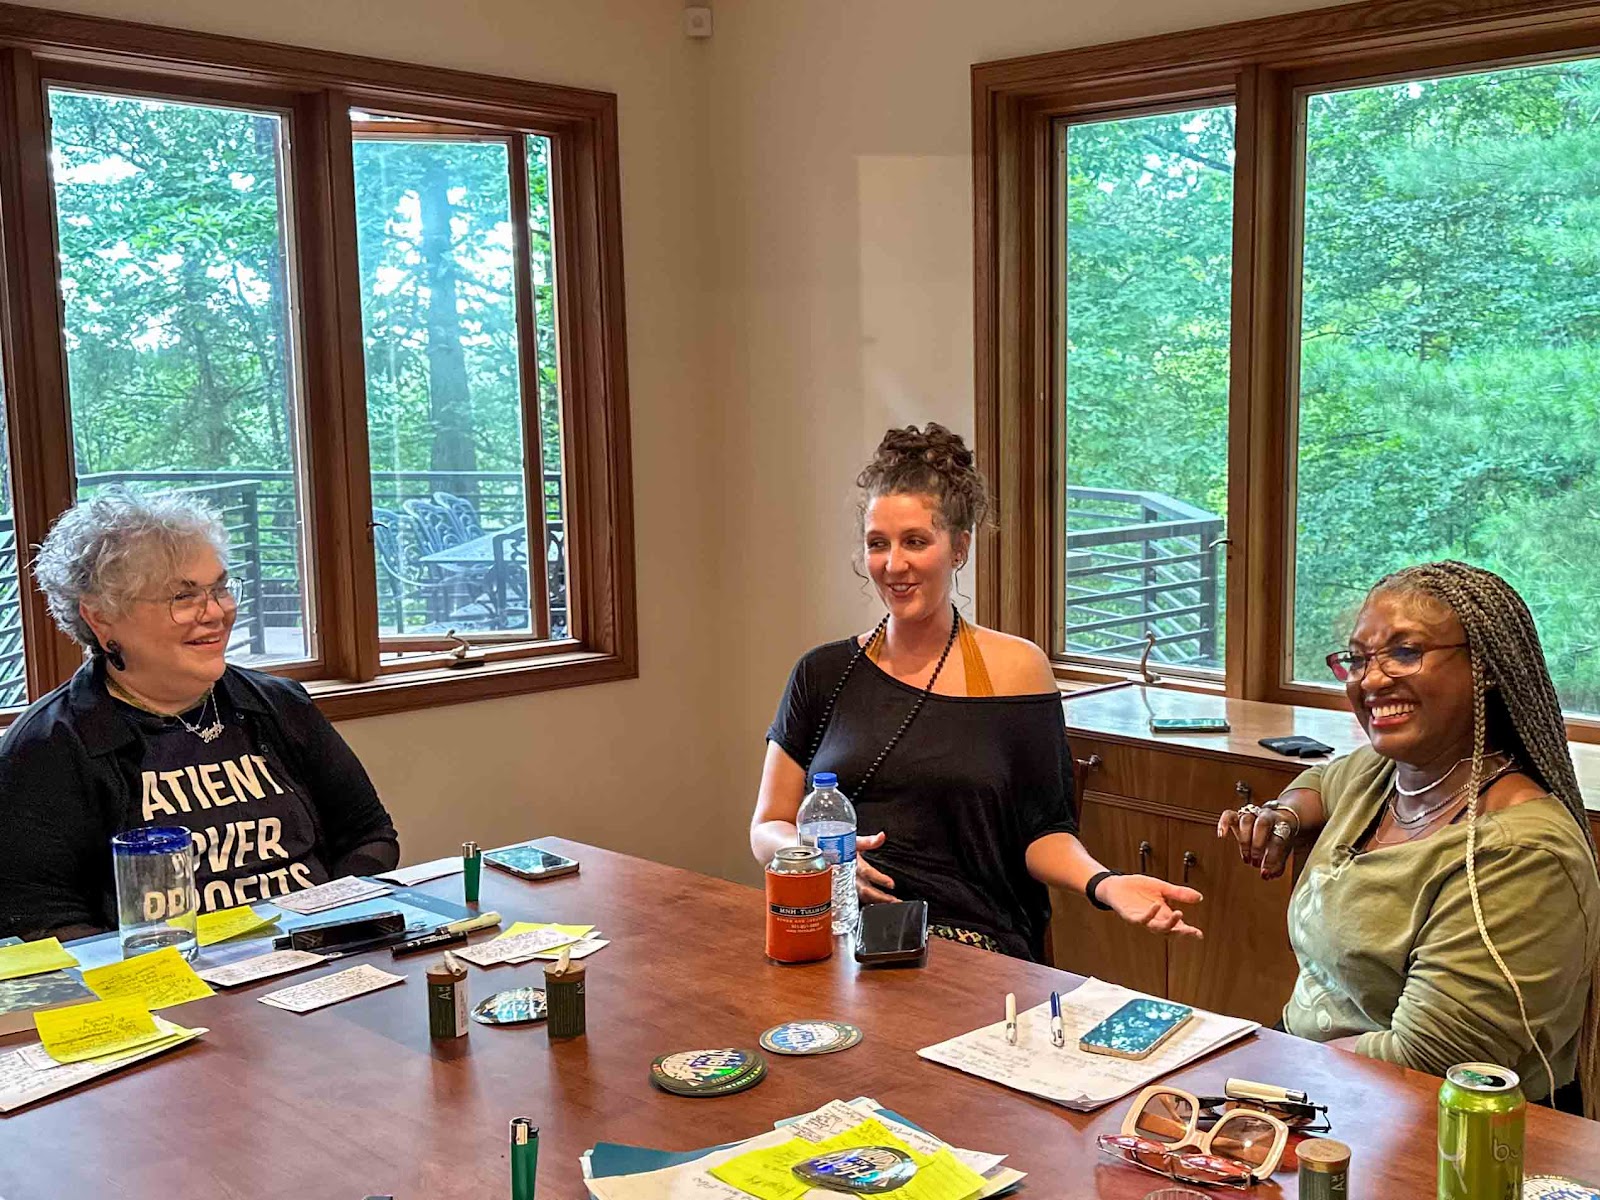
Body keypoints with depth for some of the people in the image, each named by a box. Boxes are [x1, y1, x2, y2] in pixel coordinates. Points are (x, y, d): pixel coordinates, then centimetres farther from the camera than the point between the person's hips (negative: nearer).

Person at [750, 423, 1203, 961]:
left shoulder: (1015, 668, 7)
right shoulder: (824, 673, 12)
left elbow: (1042, 832, 8)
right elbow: (766, 829, 14)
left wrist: (1106, 884, -12)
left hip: (971, 943, -2)